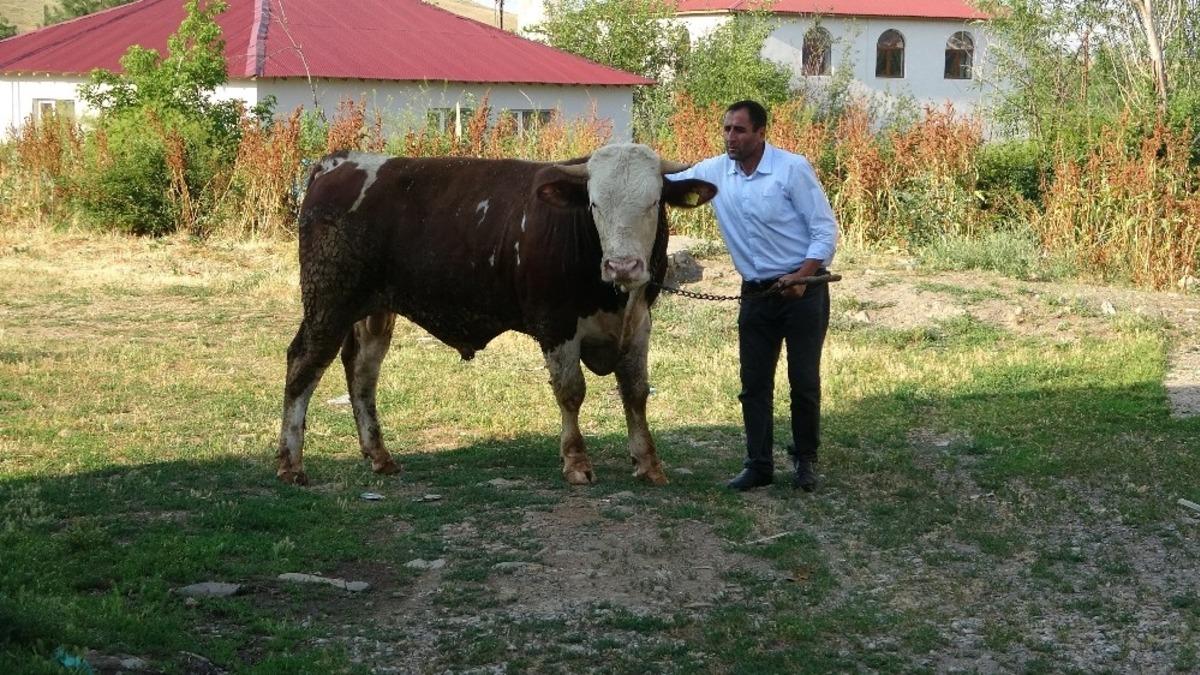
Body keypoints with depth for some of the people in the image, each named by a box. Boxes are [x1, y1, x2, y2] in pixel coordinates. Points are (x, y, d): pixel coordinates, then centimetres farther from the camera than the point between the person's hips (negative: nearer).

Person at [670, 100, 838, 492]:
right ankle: (759, 465, 12)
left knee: (804, 382, 2)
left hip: (803, 290, -4)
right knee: (754, 383, 4)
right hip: (756, 294, 5)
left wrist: (803, 275, -23)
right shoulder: (714, 172, 2)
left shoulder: (793, 169, -12)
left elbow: (825, 229, -11)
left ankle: (804, 461, 18)